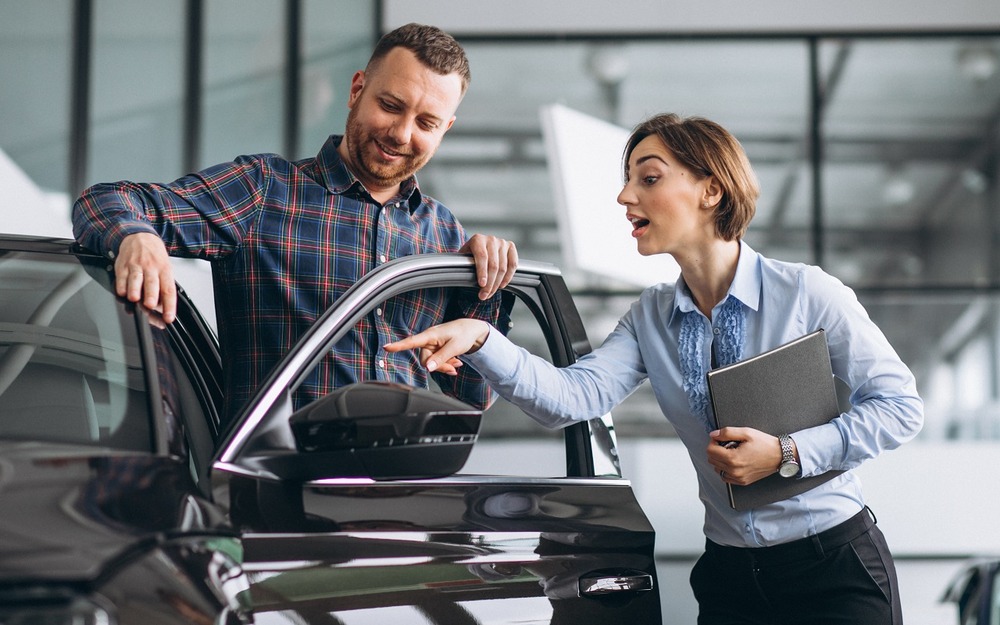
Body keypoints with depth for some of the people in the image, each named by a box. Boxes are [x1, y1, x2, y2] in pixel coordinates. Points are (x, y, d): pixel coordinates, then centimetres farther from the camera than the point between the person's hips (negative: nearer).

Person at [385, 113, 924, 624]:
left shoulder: (809, 294, -11)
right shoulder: (651, 318, 3)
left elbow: (900, 405, -9)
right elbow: (572, 397, -12)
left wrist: (787, 454, -19)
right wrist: (480, 341, -28)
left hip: (835, 570, -4)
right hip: (728, 576, 4)